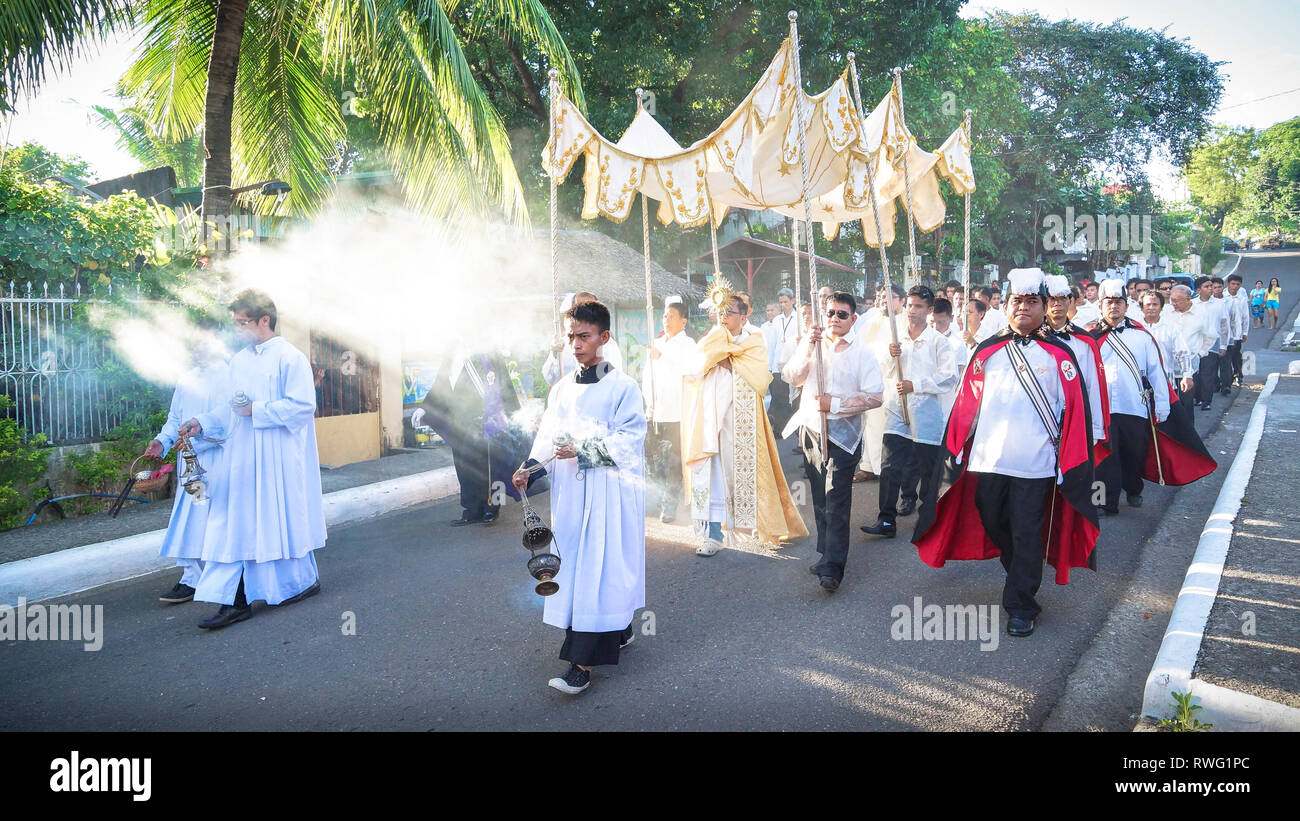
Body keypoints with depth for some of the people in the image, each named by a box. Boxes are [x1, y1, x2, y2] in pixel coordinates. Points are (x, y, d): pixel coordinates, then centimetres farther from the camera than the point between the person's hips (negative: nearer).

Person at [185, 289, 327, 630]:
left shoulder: (290, 357, -9)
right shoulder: (239, 361, 13)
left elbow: (302, 406, -16)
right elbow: (234, 407, 20)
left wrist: (256, 410, -17)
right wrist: (203, 422, 6)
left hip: (279, 458, -6)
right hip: (243, 457, 6)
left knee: (281, 518, 5)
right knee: (235, 523, 0)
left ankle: (304, 579, 26)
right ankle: (235, 601, 2)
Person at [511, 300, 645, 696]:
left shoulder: (622, 387, -5)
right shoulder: (561, 389, 12)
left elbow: (627, 441, -11)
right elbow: (548, 438, 11)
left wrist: (582, 450, -20)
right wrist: (530, 468, -6)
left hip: (609, 491, -6)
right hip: (570, 492, 6)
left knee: (598, 569, -8)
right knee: (574, 566, 8)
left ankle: (581, 664, -8)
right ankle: (619, 631, 27)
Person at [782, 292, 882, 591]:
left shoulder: (862, 352, -4)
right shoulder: (813, 343, 9)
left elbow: (874, 396, -11)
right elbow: (792, 377, -2)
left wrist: (835, 404, -18)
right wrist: (808, 346, -14)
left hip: (842, 435, -5)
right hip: (810, 430, 5)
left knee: (836, 503, -9)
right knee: (820, 500, 13)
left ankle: (832, 567, -8)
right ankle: (827, 553, 26)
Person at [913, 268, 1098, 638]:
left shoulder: (1059, 354, 0)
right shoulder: (987, 351, 7)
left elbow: (1073, 411, 0)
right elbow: (967, 404, 9)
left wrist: (1071, 463, -4)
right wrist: (955, 450, 5)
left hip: (1035, 465, -3)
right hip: (987, 460, 3)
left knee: (1026, 535, 0)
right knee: (993, 525, 15)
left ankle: (1021, 605, 14)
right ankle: (1022, 577, 40)